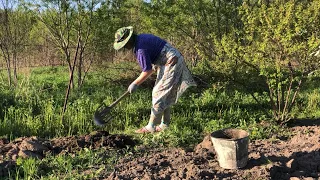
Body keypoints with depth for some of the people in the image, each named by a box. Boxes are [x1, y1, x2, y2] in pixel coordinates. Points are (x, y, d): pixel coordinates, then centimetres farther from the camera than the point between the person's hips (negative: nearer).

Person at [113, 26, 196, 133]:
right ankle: (164, 125, 20)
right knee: (165, 96, 13)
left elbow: (147, 71, -18)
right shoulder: (140, 38, 7)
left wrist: (135, 84, -8)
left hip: (171, 63, -11)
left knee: (159, 93, -6)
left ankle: (151, 126, 0)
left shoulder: (140, 49, -23)